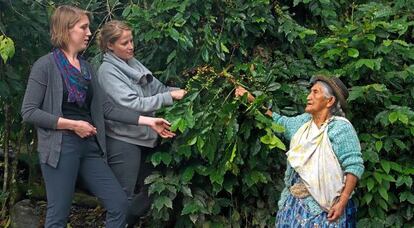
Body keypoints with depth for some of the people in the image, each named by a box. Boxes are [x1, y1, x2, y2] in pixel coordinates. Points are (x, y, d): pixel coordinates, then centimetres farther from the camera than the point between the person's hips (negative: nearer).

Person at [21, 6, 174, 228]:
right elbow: (28, 112, -11)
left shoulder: (86, 67, 13)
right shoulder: (45, 65, -7)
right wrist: (72, 124, -15)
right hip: (61, 147, -7)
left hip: (89, 146, 7)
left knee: (119, 203, 4)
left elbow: (106, 108, 10)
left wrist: (148, 121, 4)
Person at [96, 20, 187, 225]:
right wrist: (170, 97, -21)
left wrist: (181, 91, -9)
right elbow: (132, 104, -22)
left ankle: (125, 221, 33)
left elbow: (157, 88, 8)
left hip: (144, 138, 8)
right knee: (124, 198, 1)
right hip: (123, 142, -8)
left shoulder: (133, 64, 8)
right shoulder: (108, 71, -14)